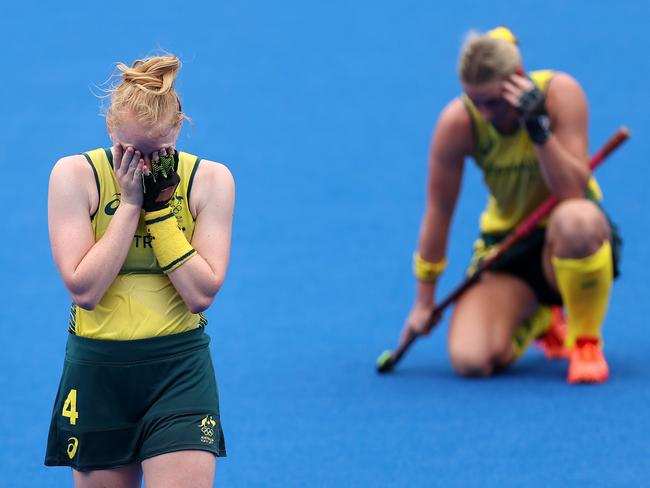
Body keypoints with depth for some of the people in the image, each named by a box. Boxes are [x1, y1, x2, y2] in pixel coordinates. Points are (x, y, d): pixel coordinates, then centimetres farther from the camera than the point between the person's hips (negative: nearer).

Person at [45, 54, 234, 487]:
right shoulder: (75, 175, -7)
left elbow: (202, 293, -12)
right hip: (97, 371, 1)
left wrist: (160, 206, -15)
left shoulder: (210, 180, -4)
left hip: (180, 372, -1)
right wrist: (130, 203, -16)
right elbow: (84, 289, -15)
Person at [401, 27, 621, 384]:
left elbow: (573, 192, -26)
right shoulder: (458, 122, -15)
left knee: (576, 220, -42)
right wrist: (424, 301, -1)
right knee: (470, 361, -23)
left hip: (564, 245, -3)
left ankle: (586, 341, -15)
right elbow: (438, 211, -6)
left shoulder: (559, 92, -19)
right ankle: (536, 319, 17)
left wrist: (538, 125, -36)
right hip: (506, 248, 3)